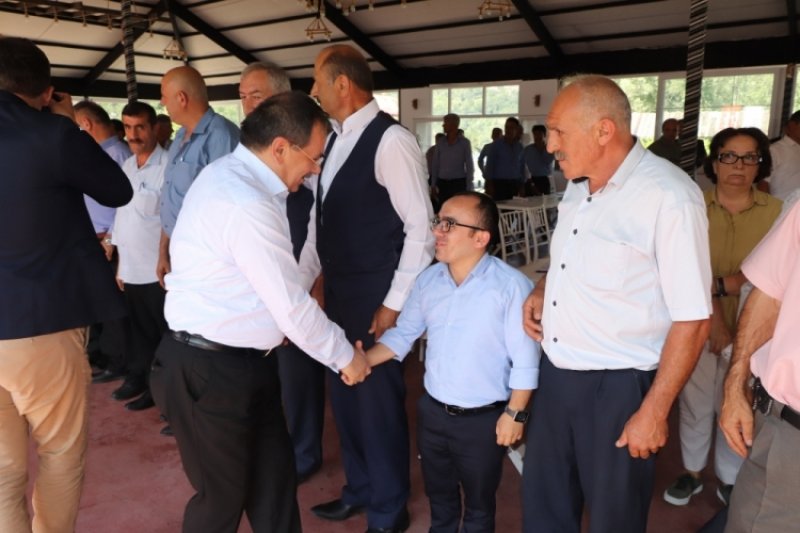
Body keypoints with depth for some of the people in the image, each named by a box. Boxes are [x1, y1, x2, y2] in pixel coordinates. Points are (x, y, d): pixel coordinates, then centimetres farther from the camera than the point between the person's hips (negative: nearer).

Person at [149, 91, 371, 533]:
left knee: (273, 476, 19)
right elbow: (291, 306, -22)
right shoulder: (246, 203, -27)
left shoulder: (231, 174, 6)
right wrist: (345, 356, -8)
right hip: (210, 370, -9)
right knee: (223, 494, 13)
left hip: (242, 360, 9)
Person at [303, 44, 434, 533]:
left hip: (375, 298, -8)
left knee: (377, 398, 5)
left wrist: (395, 303, -16)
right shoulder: (337, 139, 11)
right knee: (345, 394, 18)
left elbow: (422, 228, -17)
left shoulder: (391, 140, -15)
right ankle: (359, 489, 40)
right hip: (337, 293, 8)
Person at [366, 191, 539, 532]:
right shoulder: (428, 279, -2)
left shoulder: (511, 285, -20)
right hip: (431, 411, 5)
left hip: (483, 419, -5)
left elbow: (525, 359, -17)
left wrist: (515, 413, -14)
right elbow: (403, 334, 5)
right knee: (438, 494, 27)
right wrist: (363, 360, -7)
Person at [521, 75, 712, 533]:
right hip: (556, 373, 7)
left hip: (617, 387, -7)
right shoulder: (578, 186, 5)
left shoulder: (669, 198, -21)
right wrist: (542, 290, 3)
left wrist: (654, 412, -15)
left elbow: (692, 320, -19)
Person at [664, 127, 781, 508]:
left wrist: (722, 284, -20)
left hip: (748, 330, 0)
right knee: (694, 403, 13)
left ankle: (729, 479, 34)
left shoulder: (776, 212, -3)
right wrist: (714, 320, -16)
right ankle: (692, 472, 34)